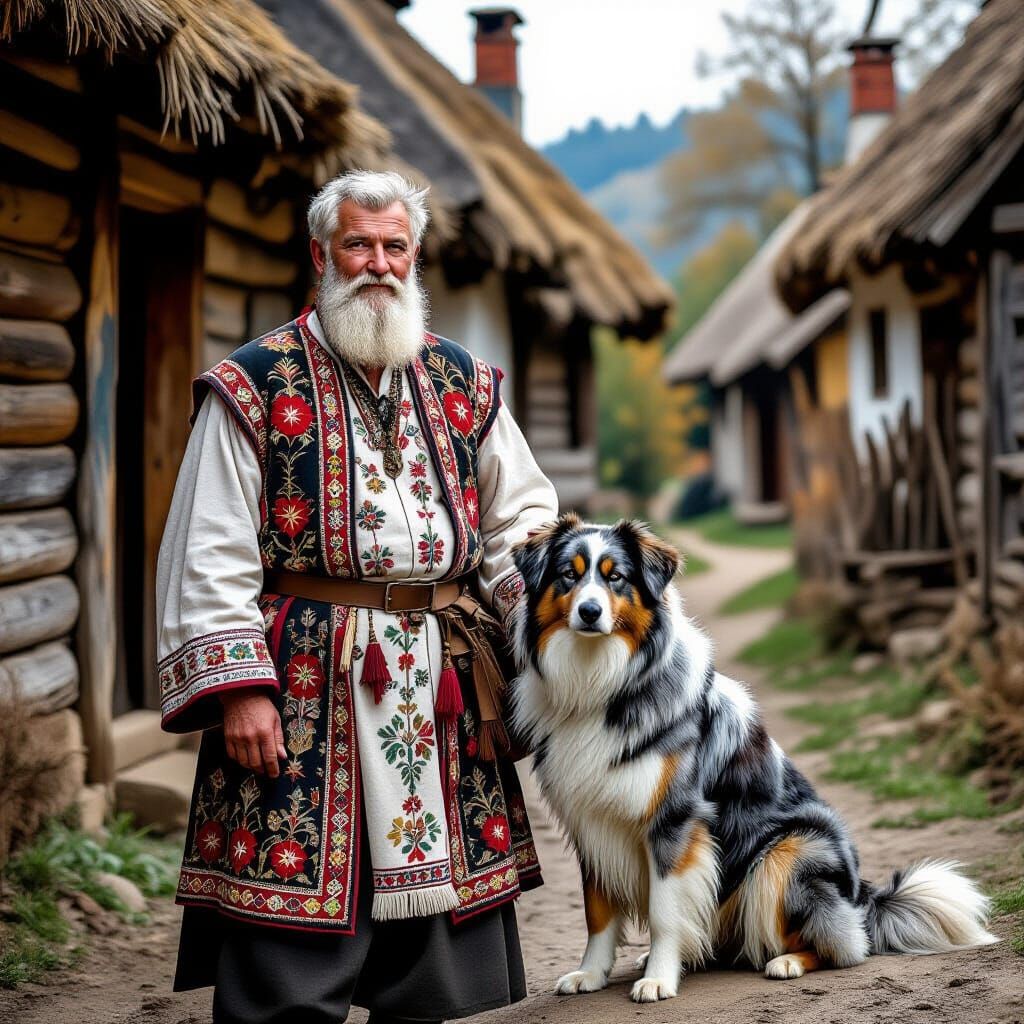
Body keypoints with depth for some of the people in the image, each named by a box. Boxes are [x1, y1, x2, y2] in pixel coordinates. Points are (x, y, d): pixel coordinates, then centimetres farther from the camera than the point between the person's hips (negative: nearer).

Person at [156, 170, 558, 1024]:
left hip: (444, 688, 4)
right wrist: (237, 688, -13)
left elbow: (522, 519, 18)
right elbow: (210, 558, -4)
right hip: (305, 688, -4)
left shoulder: (465, 385, 13)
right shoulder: (256, 386, 0)